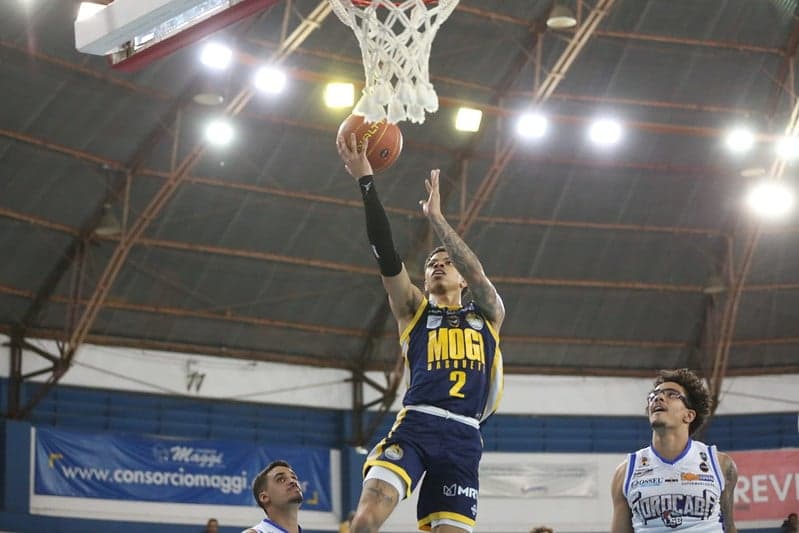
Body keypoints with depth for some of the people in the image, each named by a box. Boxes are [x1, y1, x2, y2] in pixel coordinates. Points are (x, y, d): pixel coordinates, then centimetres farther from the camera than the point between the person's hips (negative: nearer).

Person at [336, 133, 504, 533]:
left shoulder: (488, 315, 22)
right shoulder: (413, 309, 19)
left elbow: (477, 274, 1)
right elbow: (385, 253, 7)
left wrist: (436, 218, 1)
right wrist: (366, 183, 0)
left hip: (464, 438, 1)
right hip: (414, 425, -1)